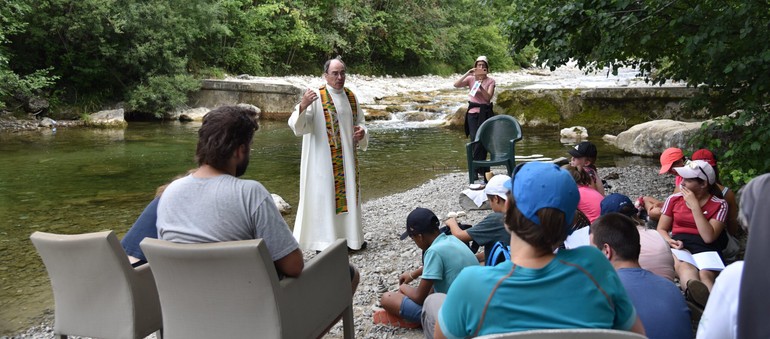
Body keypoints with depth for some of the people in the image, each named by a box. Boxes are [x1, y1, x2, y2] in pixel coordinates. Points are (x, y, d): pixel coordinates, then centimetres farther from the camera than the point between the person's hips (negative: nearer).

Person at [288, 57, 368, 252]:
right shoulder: (316, 97, -11)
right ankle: (324, 242, 5)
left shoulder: (351, 97, 8)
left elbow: (359, 122, 19)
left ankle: (351, 237, 26)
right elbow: (296, 125, -19)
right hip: (323, 159, -6)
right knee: (324, 195, -3)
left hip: (347, 158, 6)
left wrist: (362, 132, -5)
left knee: (349, 193, 13)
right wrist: (302, 106, -39)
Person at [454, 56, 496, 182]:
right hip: (473, 112, 0)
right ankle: (483, 170, 5)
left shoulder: (490, 80, 3)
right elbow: (456, 85, -10)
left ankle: (478, 170, 10)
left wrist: (480, 86, -22)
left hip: (485, 112, 0)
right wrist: (467, 73, -16)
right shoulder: (471, 78, 5)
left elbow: (488, 97, -9)